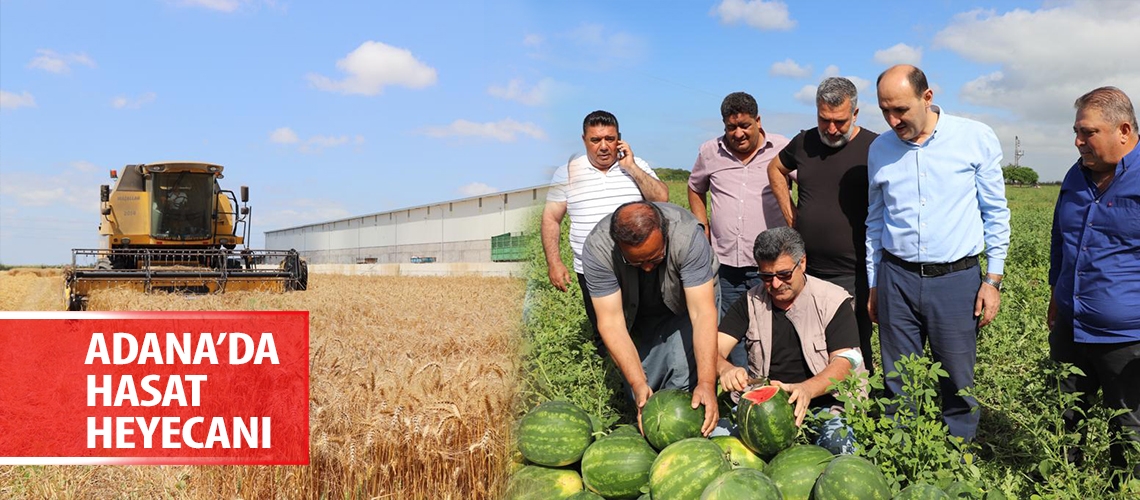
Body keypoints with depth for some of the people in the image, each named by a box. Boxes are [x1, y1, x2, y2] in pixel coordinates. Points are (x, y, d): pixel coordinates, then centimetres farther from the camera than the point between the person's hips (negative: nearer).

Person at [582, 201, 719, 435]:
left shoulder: (687, 236, -37)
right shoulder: (597, 248, -33)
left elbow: (703, 313, -39)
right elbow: (611, 321, -33)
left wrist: (707, 383, -47)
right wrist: (638, 385, -41)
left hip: (685, 304, -1)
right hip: (636, 315, 1)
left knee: (685, 370, -22)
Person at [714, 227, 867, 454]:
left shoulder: (833, 301, 0)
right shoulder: (750, 302, 8)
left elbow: (844, 362, -10)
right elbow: (714, 349, 0)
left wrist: (807, 389, -30)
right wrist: (726, 369, -26)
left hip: (823, 400, -2)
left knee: (837, 443, -35)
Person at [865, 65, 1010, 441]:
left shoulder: (977, 138, -3)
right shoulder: (879, 149, 6)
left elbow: (995, 213, 3)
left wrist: (993, 279, -1)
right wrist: (873, 285, 15)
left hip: (957, 279, -2)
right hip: (897, 280, 2)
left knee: (958, 386, 4)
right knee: (898, 386, 7)